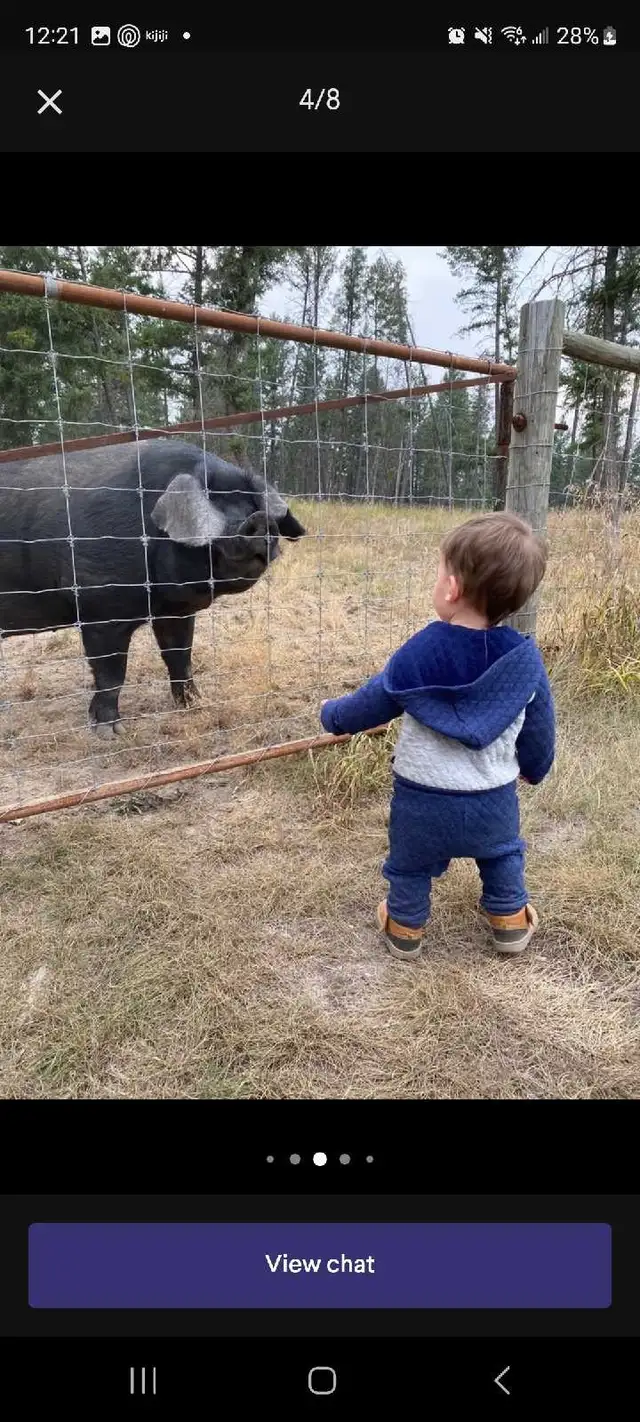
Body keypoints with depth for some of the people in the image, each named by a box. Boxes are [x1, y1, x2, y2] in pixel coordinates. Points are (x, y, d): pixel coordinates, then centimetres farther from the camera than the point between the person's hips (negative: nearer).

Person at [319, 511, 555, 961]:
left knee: (410, 863, 23)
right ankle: (509, 919, 44)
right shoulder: (525, 658, -14)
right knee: (502, 854, 31)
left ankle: (405, 927, 39)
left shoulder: (418, 653, -20)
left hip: (422, 797, -1)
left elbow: (374, 702, -5)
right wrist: (535, 767, 21)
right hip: (494, 797, 2)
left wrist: (334, 716, 16)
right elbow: (539, 724, 0)